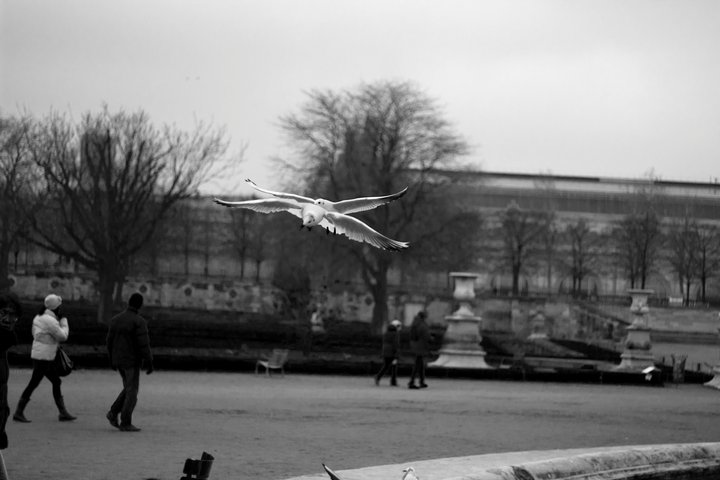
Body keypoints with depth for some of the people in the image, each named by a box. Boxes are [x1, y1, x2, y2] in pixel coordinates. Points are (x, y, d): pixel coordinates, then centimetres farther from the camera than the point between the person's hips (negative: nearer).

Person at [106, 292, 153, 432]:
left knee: (129, 388, 20)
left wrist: (112, 360, 19)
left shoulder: (116, 319, 4)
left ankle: (113, 413, 10)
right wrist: (149, 362, -12)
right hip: (132, 361, -7)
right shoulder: (139, 322, -16)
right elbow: (143, 344, -19)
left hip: (119, 361, 7)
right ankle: (125, 423, 0)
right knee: (132, 392, 1)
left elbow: (110, 341, 9)